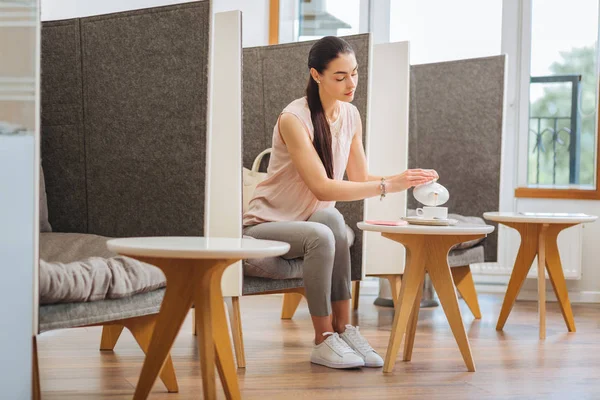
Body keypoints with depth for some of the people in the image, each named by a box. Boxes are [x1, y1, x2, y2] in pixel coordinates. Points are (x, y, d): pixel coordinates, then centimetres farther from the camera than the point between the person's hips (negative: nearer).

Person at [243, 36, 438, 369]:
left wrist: (404, 181, -17)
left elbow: (361, 178, 1)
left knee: (332, 219, -31)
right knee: (322, 235, -37)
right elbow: (322, 188, -27)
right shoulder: (293, 119, -21)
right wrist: (387, 185, -31)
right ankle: (324, 341, -26)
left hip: (312, 220, 6)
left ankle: (343, 328, -26)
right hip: (266, 225, -5)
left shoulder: (351, 115, 1)